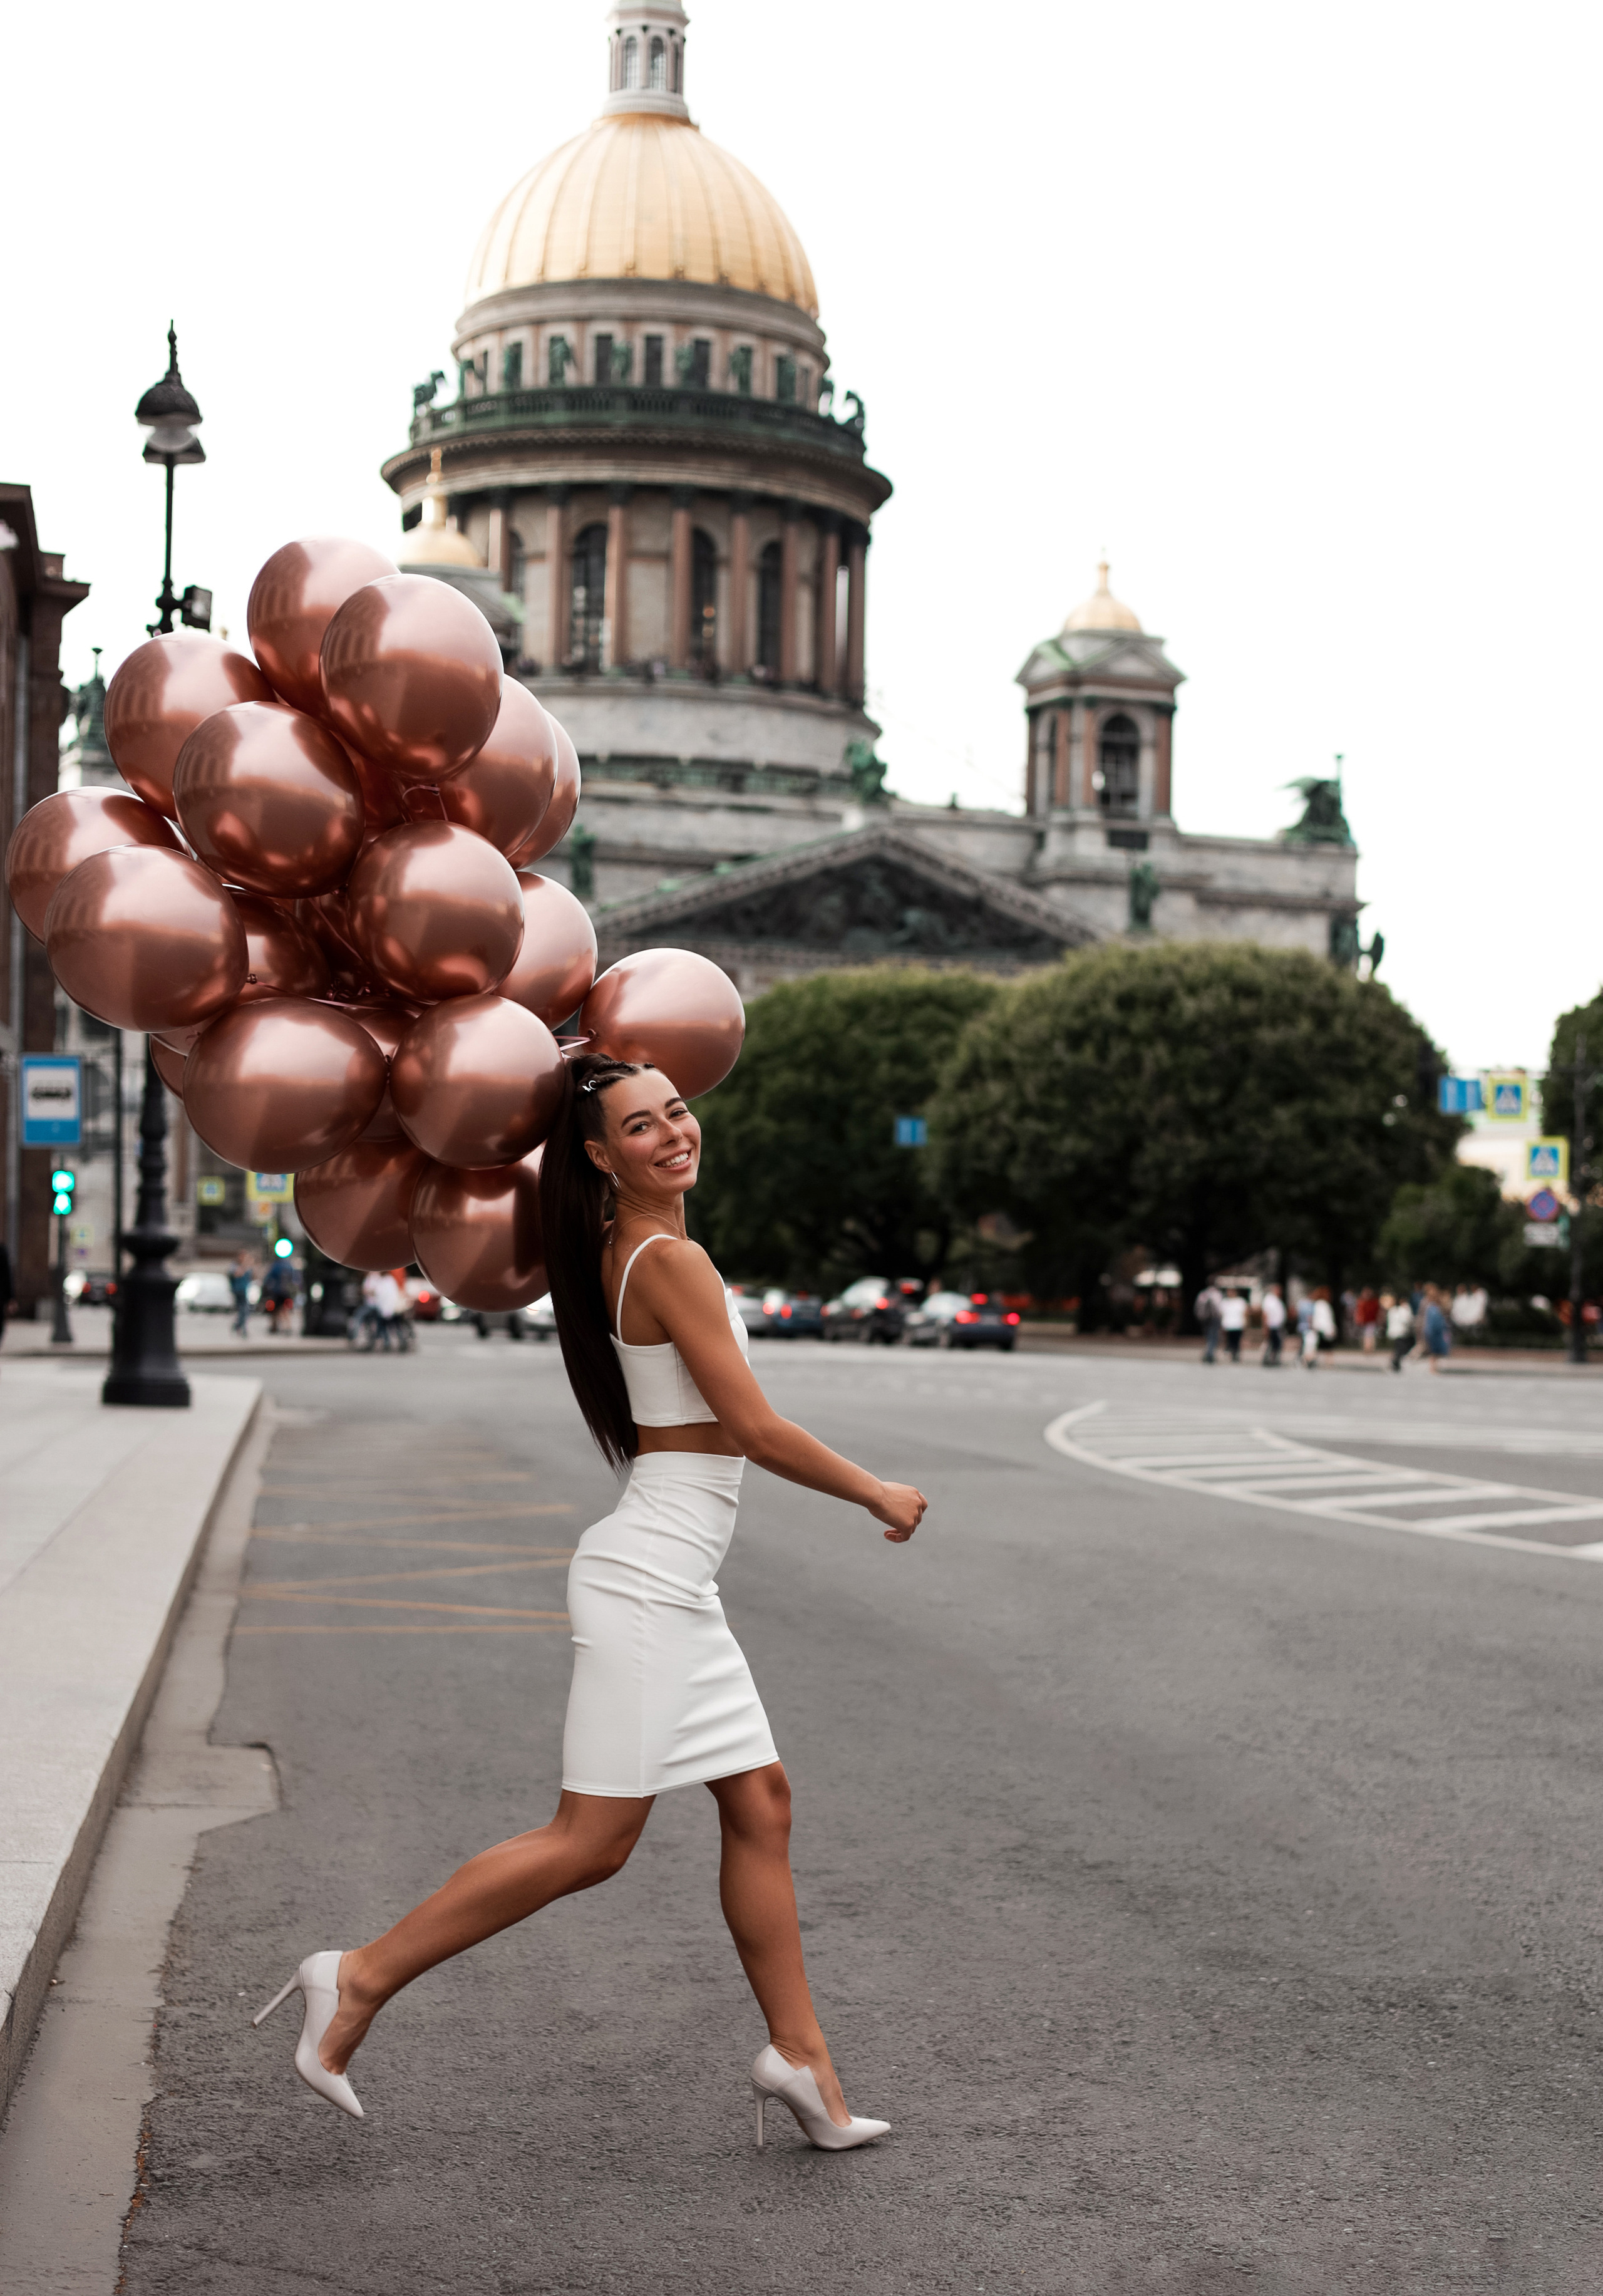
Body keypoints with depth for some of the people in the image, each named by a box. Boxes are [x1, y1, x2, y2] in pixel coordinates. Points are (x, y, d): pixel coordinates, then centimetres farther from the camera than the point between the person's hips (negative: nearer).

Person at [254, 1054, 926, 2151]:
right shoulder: (669, 1260, -16)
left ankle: (800, 2053, 17)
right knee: (592, 1841, -6)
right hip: (651, 1577, -10)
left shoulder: (626, 1244, 8)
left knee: (761, 1804, 11)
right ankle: (363, 1978, 0)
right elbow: (756, 1428, -14)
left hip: (678, 1585, 10)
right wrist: (880, 1495, -3)